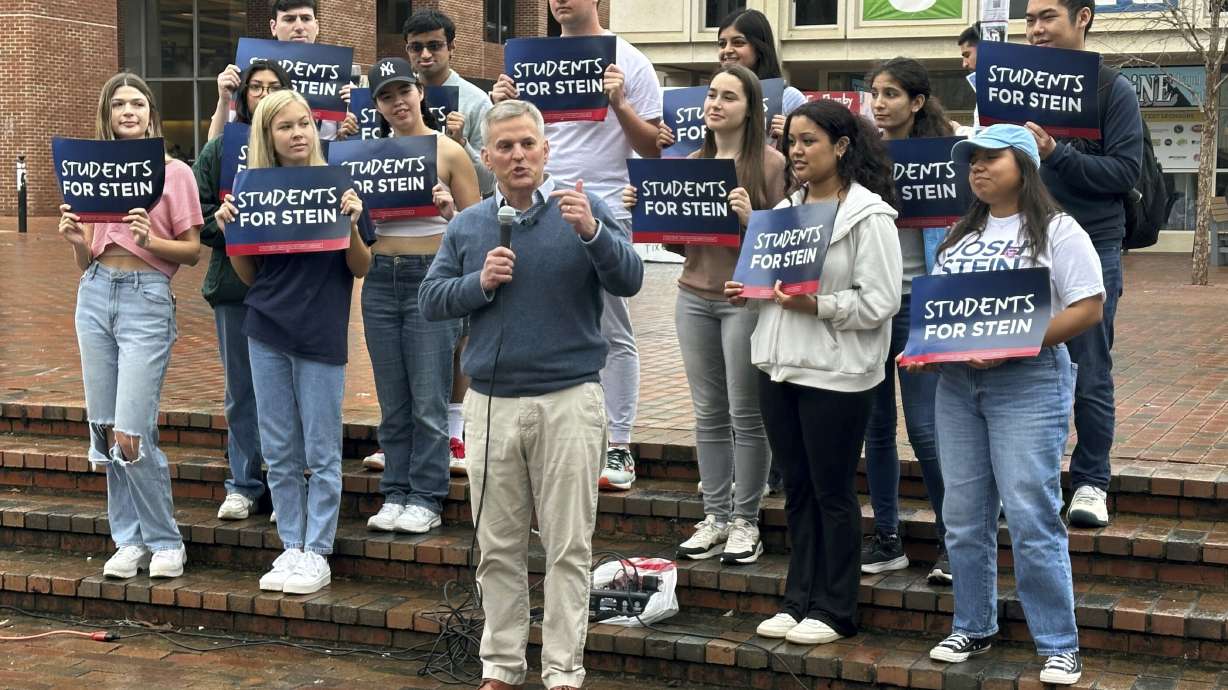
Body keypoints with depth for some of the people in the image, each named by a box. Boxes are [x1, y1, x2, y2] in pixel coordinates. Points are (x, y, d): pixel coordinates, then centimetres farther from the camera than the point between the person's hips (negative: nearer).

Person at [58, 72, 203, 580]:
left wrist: (150, 240, -19)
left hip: (147, 296, -5)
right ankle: (129, 539, 17)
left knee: (131, 432, -11)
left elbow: (192, 251, -1)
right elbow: (86, 259, 15)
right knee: (104, 428, 5)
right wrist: (76, 240, -6)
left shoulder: (175, 172, 1)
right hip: (96, 294, 5)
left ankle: (165, 542, 4)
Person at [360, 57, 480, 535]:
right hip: (380, 279, 4)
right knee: (392, 401, 9)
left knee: (428, 400, -3)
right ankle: (395, 495, 16)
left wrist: (449, 211, -18)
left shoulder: (449, 152, -1)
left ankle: (426, 499, 5)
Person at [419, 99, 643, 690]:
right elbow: (430, 300, 8)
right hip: (491, 403, 3)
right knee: (498, 548, 10)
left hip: (568, 401, -3)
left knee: (568, 548, 1)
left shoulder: (583, 210, 0)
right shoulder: (467, 225, 10)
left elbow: (629, 281, -10)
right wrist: (480, 283, -10)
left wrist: (591, 232, -27)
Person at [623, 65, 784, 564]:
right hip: (694, 297, 5)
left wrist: (750, 219, -24)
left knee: (745, 414, 1)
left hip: (746, 299, -5)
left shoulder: (770, 163, -4)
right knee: (708, 412, 9)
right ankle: (715, 517, 18)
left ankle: (745, 522, 11)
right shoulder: (692, 163, 13)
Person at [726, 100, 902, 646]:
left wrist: (816, 304, -24)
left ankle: (833, 611, 14)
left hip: (835, 372, -7)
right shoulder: (786, 207, 13)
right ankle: (798, 600, 24)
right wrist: (749, 290, 2)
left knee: (833, 493, 3)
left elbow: (879, 301, -16)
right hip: (779, 365, 7)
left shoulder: (869, 215, -10)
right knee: (796, 489, 14)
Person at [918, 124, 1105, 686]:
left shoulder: (1056, 231, -3)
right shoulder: (960, 235, 17)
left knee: (1032, 517, -9)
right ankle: (972, 628, 21)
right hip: (956, 383, 7)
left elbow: (1088, 308, -10)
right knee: (964, 515, 9)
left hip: (1028, 382, -6)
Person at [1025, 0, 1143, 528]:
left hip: (1091, 251, -4)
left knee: (1090, 378, 2)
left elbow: (1125, 171, -11)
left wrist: (1055, 154, -21)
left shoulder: (1112, 90, -2)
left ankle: (1091, 482, 13)